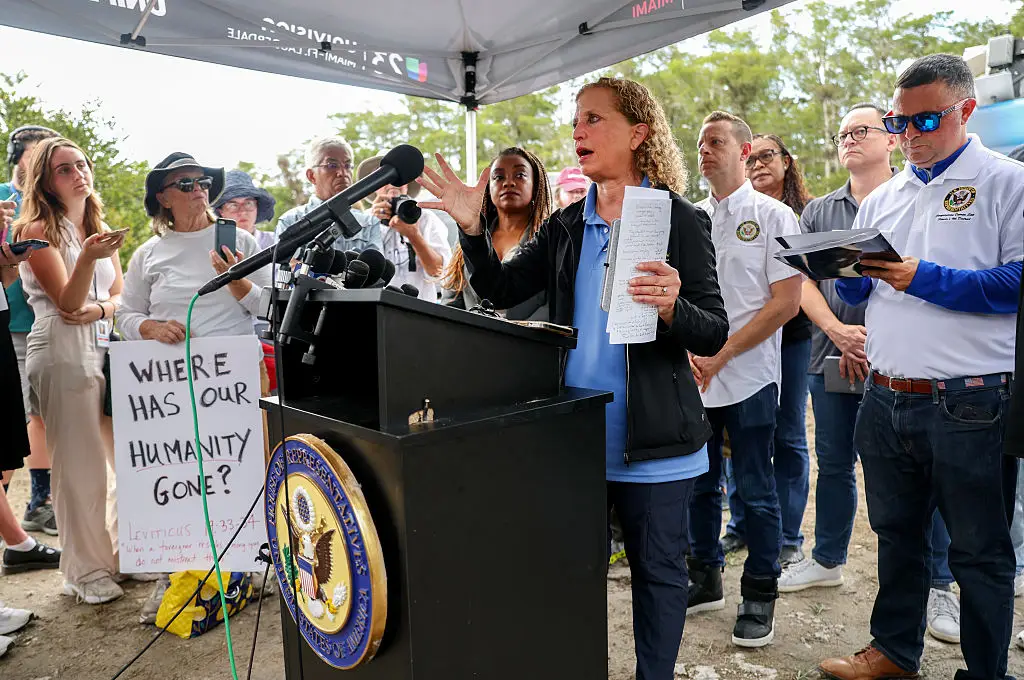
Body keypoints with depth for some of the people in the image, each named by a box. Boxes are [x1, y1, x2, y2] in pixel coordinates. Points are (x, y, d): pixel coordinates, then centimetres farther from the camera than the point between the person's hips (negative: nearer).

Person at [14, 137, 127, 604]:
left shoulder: (101, 230, 16)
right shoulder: (39, 231, -3)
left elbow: (120, 297, 12)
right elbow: (67, 302, -11)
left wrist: (98, 310, -11)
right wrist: (88, 258, -28)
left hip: (107, 350, 6)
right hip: (63, 355, -6)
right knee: (80, 469, -2)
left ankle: (125, 553, 24)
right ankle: (87, 570, 12)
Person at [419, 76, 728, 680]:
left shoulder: (679, 220, -6)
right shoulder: (565, 226, 8)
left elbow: (714, 335, -9)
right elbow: (502, 290, 4)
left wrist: (672, 307, -30)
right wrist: (472, 229, -10)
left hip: (653, 440, -4)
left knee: (659, 570, 11)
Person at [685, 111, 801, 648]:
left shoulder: (773, 216, -2)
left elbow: (786, 302, -9)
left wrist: (720, 354, -14)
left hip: (748, 377, -4)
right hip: (695, 378, 5)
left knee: (755, 491, 3)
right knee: (700, 484, 13)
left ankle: (758, 596, 19)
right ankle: (706, 579, 29)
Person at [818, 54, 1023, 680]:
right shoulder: (883, 198, 14)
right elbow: (855, 294, 14)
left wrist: (925, 278, -21)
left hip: (969, 407, -5)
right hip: (886, 399, 6)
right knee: (898, 534, 18)